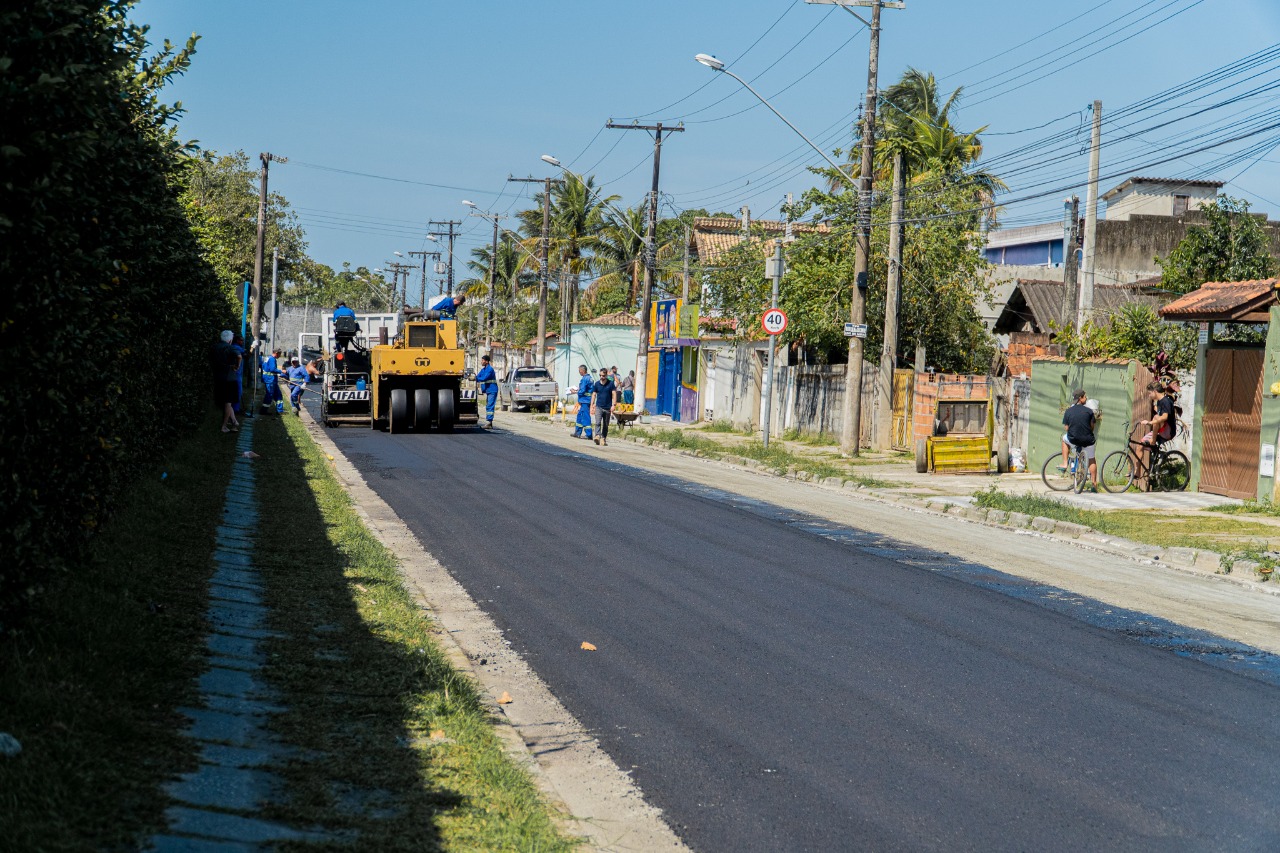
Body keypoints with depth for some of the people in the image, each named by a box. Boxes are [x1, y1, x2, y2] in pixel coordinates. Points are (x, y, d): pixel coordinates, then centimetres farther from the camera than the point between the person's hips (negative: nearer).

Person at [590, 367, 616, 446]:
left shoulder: (610, 384, -1)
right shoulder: (597, 384, 4)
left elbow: (614, 395, -1)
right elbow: (594, 395, 9)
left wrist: (613, 405, -11)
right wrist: (592, 406, 4)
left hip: (607, 407, 0)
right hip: (598, 406, 0)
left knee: (606, 425, 7)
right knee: (598, 422, -17)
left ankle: (603, 439, 16)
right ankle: (597, 436, -29)